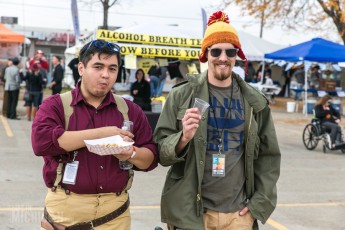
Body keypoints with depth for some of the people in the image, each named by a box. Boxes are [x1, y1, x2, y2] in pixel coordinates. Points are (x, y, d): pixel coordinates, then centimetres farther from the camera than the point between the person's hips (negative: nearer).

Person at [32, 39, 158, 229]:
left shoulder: (130, 110, 7)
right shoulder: (55, 105, -2)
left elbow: (151, 158, 7)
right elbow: (41, 140, -21)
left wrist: (132, 153, -16)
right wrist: (100, 133, -19)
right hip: (66, 210, -2)